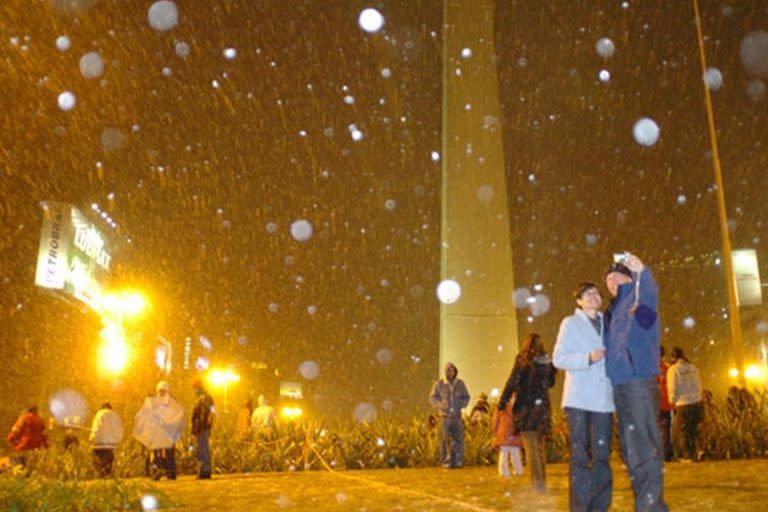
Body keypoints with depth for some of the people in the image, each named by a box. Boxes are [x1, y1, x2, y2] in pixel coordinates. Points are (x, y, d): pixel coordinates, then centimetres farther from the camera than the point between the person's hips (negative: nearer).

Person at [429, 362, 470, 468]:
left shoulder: (460, 383, 3)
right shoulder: (439, 384, -1)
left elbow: (466, 397, 13)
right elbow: (432, 397, 6)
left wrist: (461, 405, -5)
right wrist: (440, 406, -10)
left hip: (457, 416, 1)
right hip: (445, 416, -1)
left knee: (458, 439, -4)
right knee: (445, 440, -2)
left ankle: (458, 462, 3)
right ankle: (446, 462, 5)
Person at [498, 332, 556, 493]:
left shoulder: (523, 360, -8)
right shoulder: (547, 361, 5)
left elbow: (512, 382, -9)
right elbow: (551, 382, 18)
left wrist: (502, 403, -6)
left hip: (527, 406, -5)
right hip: (543, 406, 5)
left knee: (530, 446, -5)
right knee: (539, 445, 16)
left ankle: (538, 483, -12)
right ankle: (542, 481, 19)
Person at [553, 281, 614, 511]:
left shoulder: (608, 323, 17)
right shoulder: (571, 323, 7)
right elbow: (558, 358, -2)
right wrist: (588, 358, -15)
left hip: (603, 397, 3)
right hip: (578, 398, -3)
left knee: (602, 454, 1)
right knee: (580, 455, -4)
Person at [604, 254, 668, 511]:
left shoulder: (638, 297, 3)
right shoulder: (612, 312, 24)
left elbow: (650, 293, -22)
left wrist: (642, 272, -41)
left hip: (639, 380, -8)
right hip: (619, 384, 8)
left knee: (644, 443, -11)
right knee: (630, 447, 10)